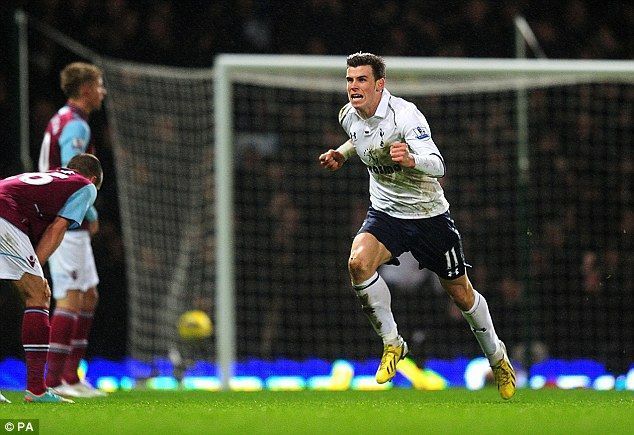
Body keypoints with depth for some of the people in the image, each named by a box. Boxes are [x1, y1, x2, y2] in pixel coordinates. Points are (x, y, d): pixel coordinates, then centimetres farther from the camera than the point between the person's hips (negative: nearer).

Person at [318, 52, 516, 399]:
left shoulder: (404, 114, -24)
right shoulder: (349, 116, -4)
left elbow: (438, 165, -35)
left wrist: (411, 159, -54)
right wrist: (341, 153, 7)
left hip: (428, 214, -4)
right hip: (385, 212, 4)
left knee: (461, 294, 6)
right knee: (358, 263, -26)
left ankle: (497, 357, 31)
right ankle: (391, 343, -10)